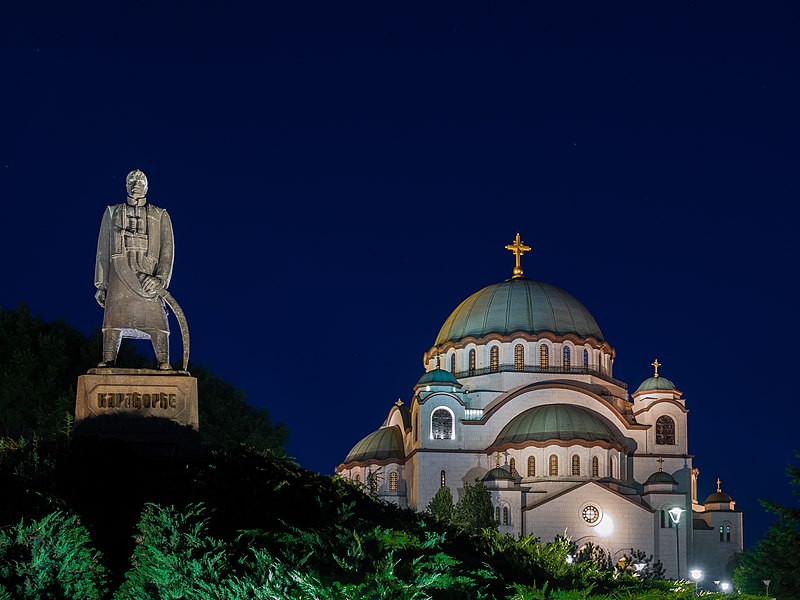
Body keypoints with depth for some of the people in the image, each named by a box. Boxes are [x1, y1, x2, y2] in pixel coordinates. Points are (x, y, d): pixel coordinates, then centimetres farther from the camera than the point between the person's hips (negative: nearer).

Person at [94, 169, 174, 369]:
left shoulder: (160, 216, 18)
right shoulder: (112, 213, 21)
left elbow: (167, 249, 6)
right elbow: (103, 250, 18)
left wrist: (160, 277, -11)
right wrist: (101, 284, 9)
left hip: (147, 272, -1)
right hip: (119, 268, 1)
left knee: (155, 318, -14)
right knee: (114, 316, -13)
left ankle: (163, 363, -20)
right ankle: (108, 362, -17)